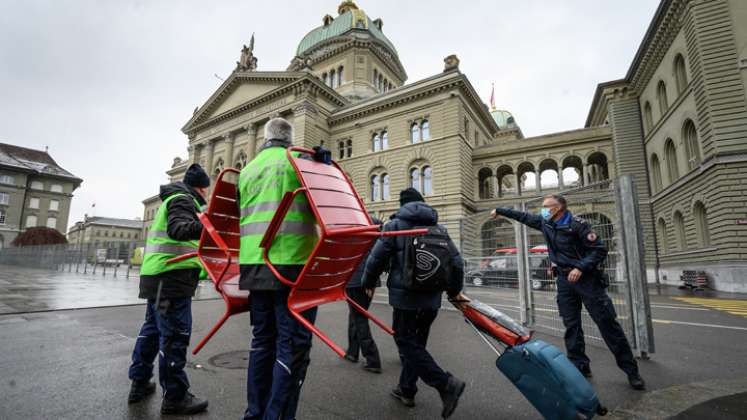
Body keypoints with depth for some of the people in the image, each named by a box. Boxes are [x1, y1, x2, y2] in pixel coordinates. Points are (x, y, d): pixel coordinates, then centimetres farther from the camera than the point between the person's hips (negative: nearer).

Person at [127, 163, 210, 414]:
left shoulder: (175, 198, 23)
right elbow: (178, 229, -27)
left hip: (158, 276, 11)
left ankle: (140, 384, 31)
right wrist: (205, 226, -44)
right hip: (171, 277, -11)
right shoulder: (182, 199, -9)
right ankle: (175, 397, 2)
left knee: (152, 329, 19)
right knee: (175, 335, -6)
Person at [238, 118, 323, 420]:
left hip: (254, 264, 7)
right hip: (293, 264, -6)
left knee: (263, 340, 17)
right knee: (293, 344, 1)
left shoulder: (247, 170, 18)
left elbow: (240, 215, 20)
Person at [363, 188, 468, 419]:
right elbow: (457, 261, 9)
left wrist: (368, 283, 10)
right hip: (432, 298, 6)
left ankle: (446, 383, -9)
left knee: (407, 343, 3)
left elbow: (377, 258, -8)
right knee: (416, 342, 17)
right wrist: (454, 291, 23)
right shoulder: (439, 228, 10)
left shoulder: (395, 224, -5)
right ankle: (406, 390, 29)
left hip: (405, 296, -6)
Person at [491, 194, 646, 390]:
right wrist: (500, 210, 21)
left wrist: (580, 267, -23)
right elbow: (523, 216, 18)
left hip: (587, 278, -6)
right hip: (564, 280, 6)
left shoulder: (577, 225, -14)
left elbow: (599, 249, -14)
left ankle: (631, 370, 10)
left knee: (607, 323, -2)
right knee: (571, 326, 7)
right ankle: (580, 366, 16)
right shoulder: (544, 223, 6)